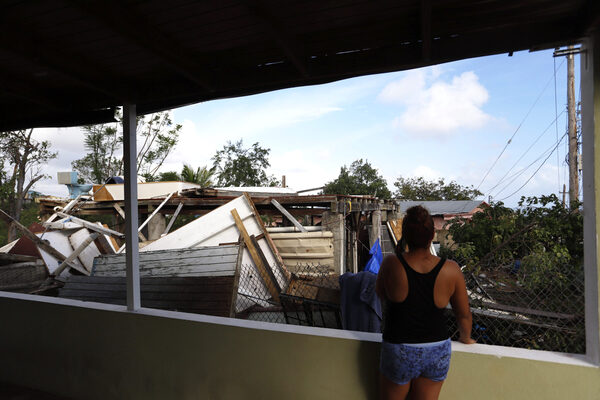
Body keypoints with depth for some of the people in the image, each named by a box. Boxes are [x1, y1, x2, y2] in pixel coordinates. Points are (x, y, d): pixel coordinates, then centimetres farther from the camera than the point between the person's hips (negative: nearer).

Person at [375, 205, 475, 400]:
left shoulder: (391, 264, -20)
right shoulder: (451, 270, -14)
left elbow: (380, 295, 0)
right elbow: (464, 314, 0)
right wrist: (466, 338, 20)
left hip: (399, 352, -1)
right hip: (438, 352, 2)